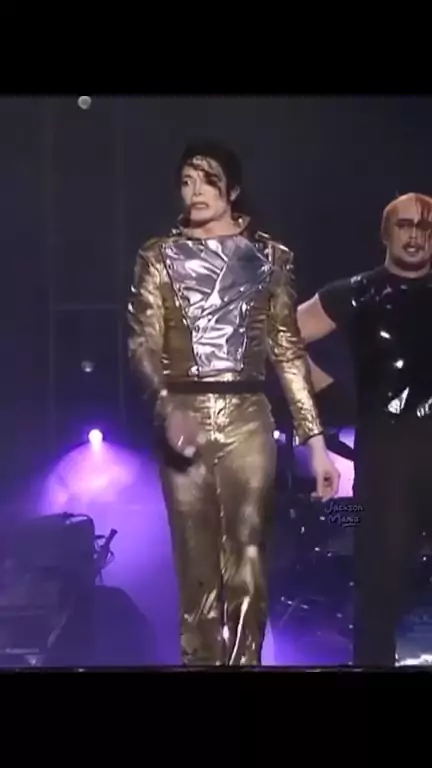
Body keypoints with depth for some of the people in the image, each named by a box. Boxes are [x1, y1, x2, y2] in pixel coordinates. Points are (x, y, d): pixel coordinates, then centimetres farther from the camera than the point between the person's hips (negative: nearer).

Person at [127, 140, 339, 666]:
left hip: (247, 420, 0)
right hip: (185, 419, 0)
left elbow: (289, 351, 7)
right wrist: (168, 405, -23)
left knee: (247, 567, -1)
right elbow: (143, 345, -3)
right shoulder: (160, 257, 6)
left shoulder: (268, 258, 8)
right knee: (197, 568, 3)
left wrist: (315, 438, 1)